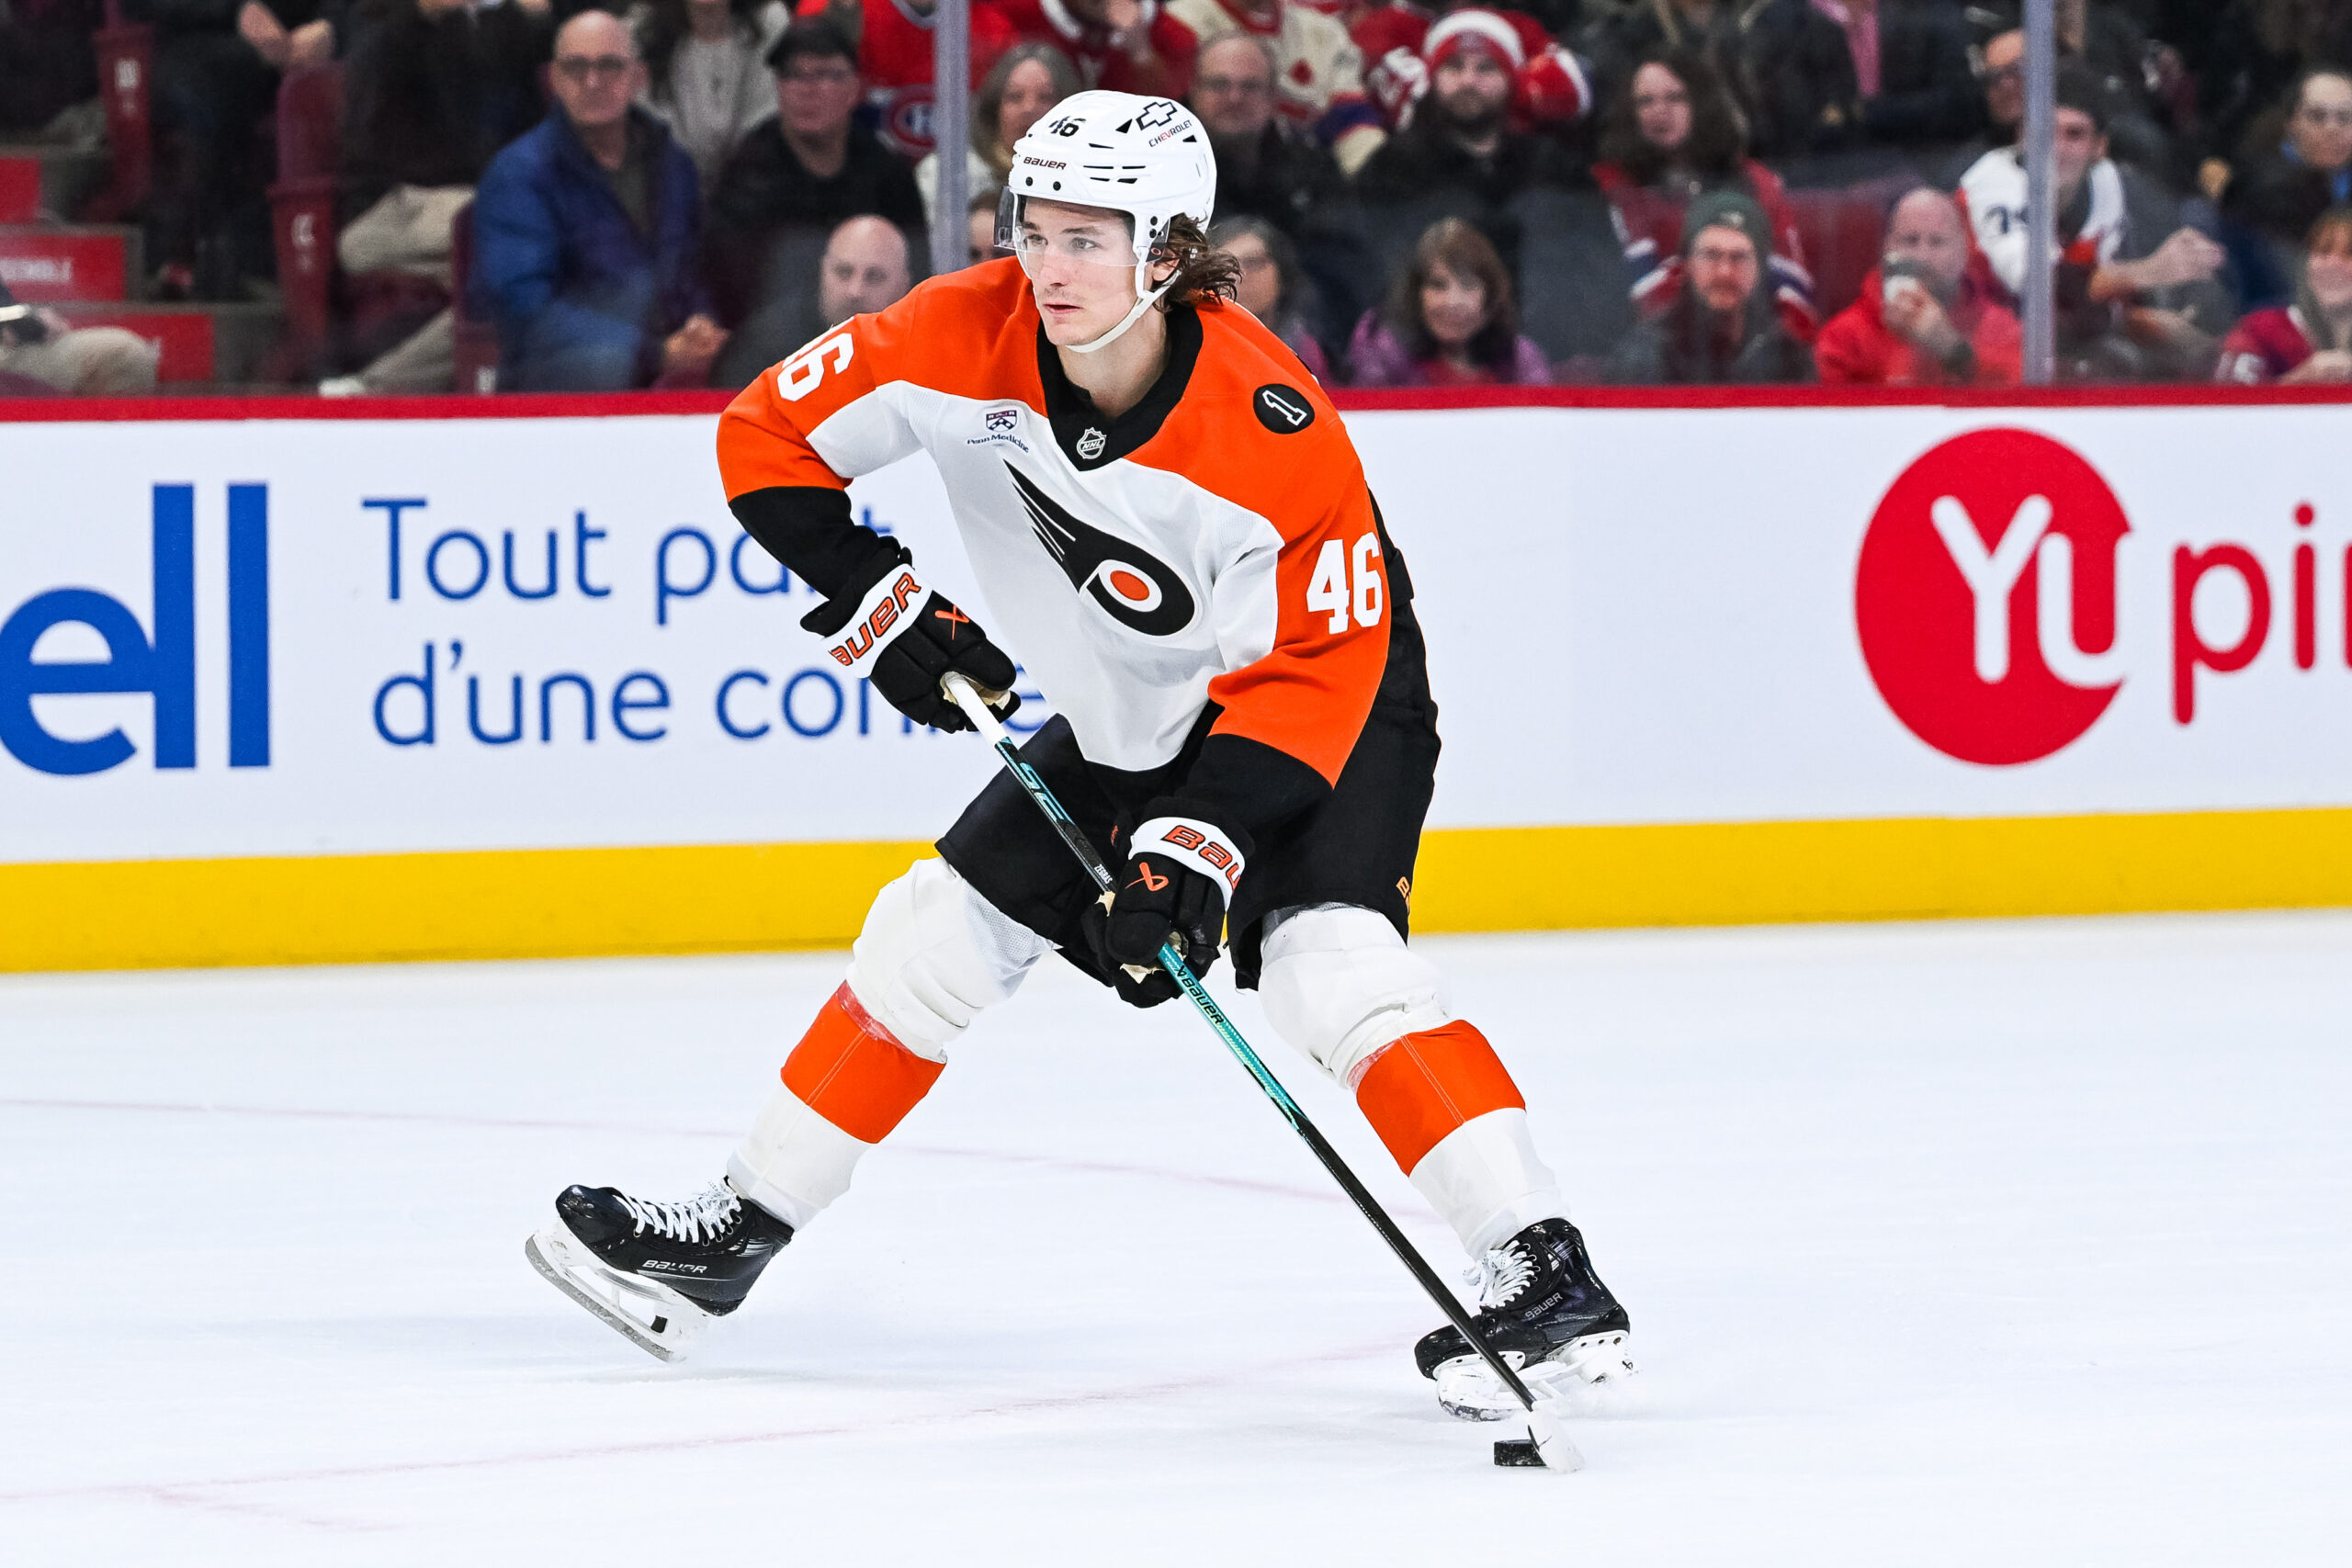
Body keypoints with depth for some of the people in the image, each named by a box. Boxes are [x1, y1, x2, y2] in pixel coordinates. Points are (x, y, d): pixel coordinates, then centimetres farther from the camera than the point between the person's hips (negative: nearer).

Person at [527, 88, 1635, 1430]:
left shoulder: (1269, 427, -33)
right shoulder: (970, 340, -20)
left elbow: (1313, 672, -28)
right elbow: (769, 434, -8)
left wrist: (1197, 845, -36)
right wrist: (881, 605, -17)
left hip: (1325, 713, -6)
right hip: (1124, 724, 6)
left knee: (1334, 962, -28)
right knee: (934, 941, 6)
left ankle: (1544, 1280, -30)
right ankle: (735, 1235, 20)